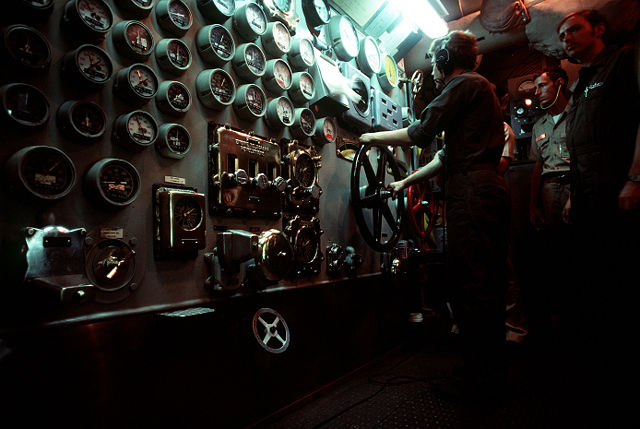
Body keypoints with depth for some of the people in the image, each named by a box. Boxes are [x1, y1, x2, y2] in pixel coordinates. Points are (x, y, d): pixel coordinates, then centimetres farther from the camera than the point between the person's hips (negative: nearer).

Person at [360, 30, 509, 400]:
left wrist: (373, 137, 4)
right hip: (493, 189, 10)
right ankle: (492, 370, 25)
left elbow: (419, 134, -10)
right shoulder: (483, 89, 30)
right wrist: (407, 181, 26)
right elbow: (449, 155, 27)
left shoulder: (465, 84, -1)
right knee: (489, 283, 13)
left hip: (471, 193, -10)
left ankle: (478, 380, 2)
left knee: (468, 286, -7)